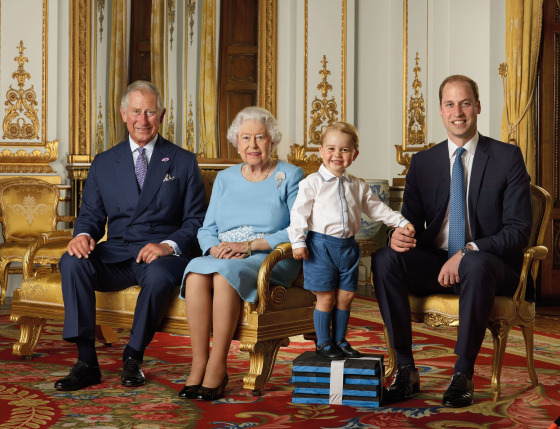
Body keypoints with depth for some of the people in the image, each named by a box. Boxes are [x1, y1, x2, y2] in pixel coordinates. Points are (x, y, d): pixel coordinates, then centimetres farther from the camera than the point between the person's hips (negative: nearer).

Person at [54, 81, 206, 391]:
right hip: (114, 255, 3)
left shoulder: (183, 162, 9)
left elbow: (195, 221, 4)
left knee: (158, 275, -38)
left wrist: (168, 246, -16)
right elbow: (91, 214, 13)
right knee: (72, 262, -28)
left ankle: (133, 359, -16)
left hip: (163, 254, -2)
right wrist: (83, 234, -12)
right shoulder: (103, 164, 15)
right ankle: (87, 362, -25)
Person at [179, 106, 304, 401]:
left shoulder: (290, 176, 5)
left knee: (225, 274, -36)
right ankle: (198, 365, -29)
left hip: (271, 260, -4)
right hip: (223, 257, 4)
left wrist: (249, 245, -16)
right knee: (196, 273, -31)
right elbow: (206, 230, 15)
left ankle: (217, 367, -29)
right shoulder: (225, 179, 20)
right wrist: (215, 248, -9)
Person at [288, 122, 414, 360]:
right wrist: (298, 242, -13)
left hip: (347, 246, 5)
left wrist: (401, 222, 13)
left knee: (346, 295, 8)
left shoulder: (358, 186, 11)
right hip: (321, 246, -5)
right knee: (326, 297, -1)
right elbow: (299, 213, -6)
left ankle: (339, 340, 22)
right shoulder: (312, 183, -5)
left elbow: (376, 208, 19)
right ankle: (323, 343, 12)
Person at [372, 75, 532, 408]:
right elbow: (411, 220, 10)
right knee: (384, 258, -25)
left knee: (476, 264, -39)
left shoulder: (507, 157, 0)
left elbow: (519, 230, -7)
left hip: (490, 264, -3)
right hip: (435, 263, 3)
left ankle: (463, 376, -25)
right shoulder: (423, 162, 10)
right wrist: (398, 235, -17)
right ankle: (406, 370, -21)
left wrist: (468, 252, -22)